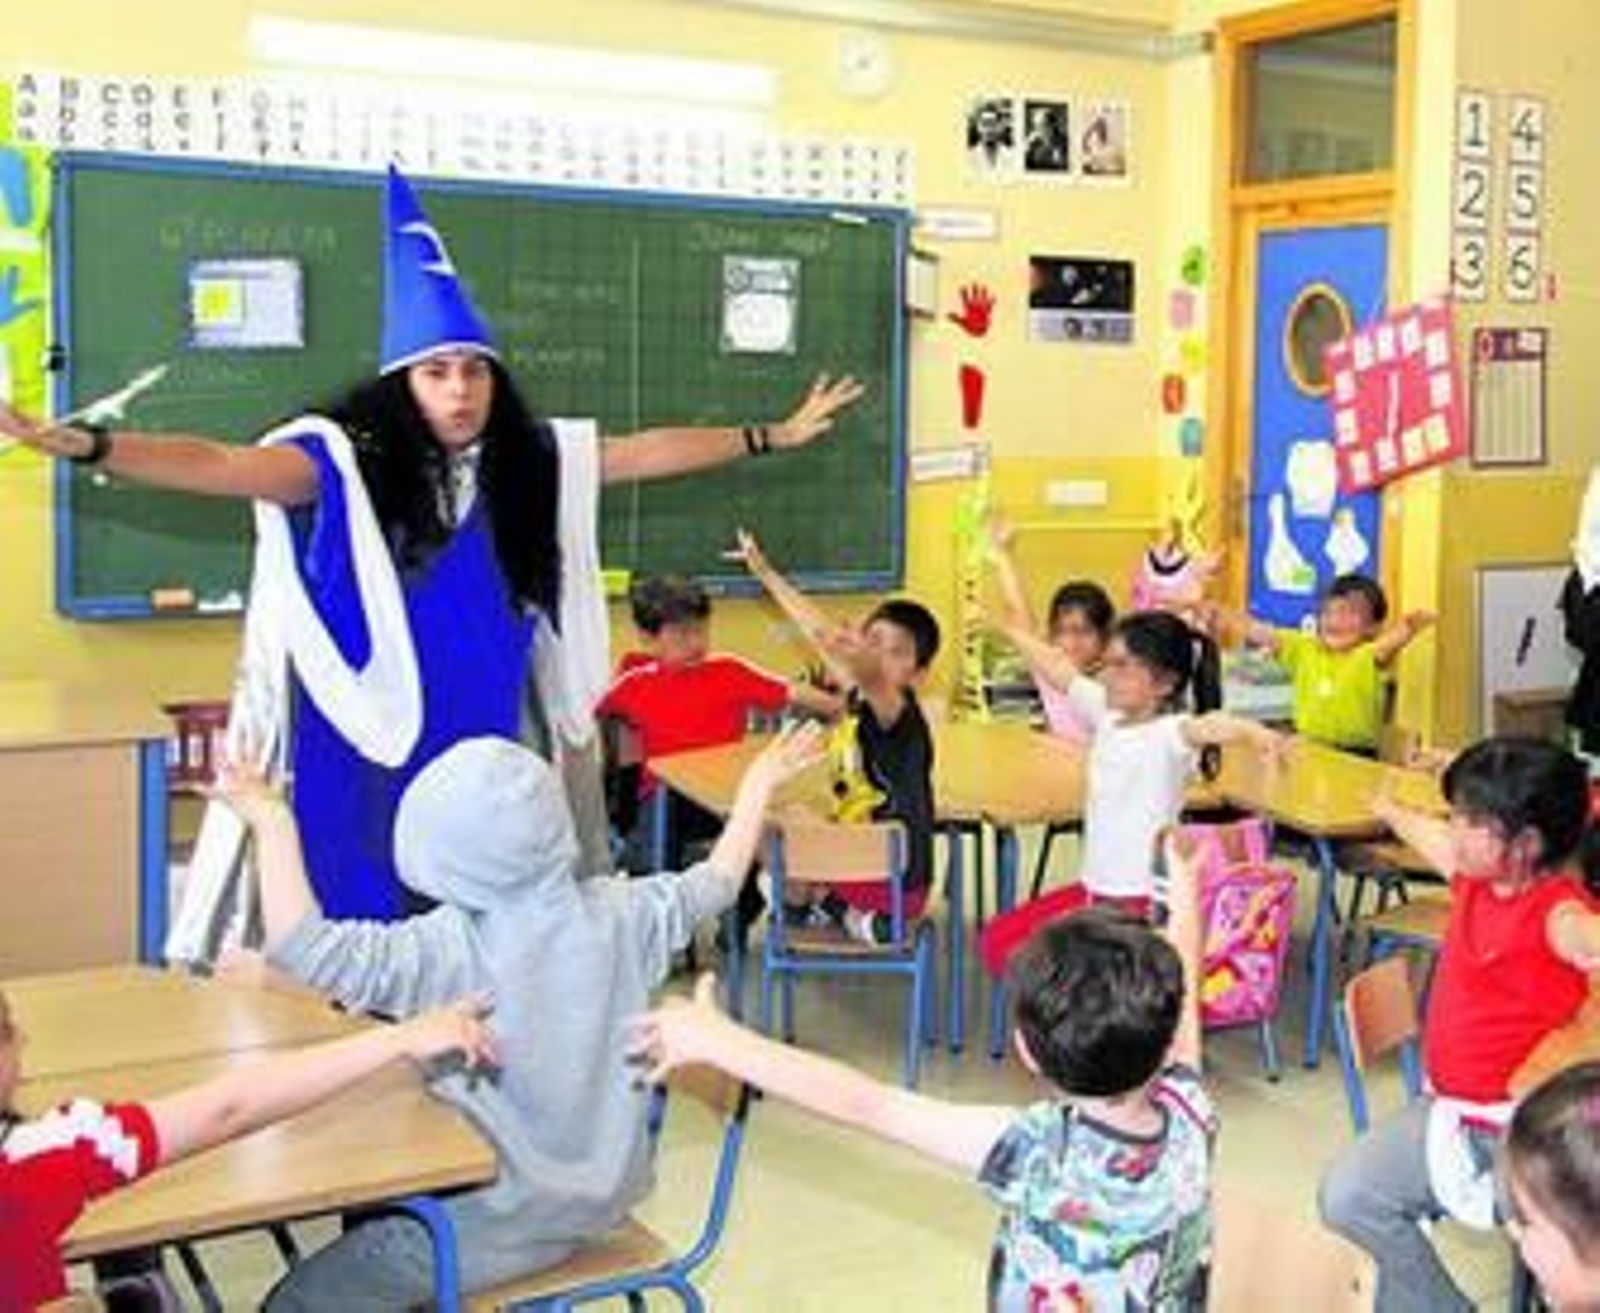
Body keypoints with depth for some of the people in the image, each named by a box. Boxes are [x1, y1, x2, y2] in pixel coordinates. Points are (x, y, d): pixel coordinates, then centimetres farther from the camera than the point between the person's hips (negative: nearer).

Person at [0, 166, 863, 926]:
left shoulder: (532, 459, 4)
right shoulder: (346, 460, -11)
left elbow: (644, 454, 11)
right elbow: (222, 467, -22)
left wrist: (772, 436, 14)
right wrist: (80, 446, -35)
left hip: (485, 747, 4)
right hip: (372, 747, -4)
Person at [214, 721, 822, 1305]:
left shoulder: (446, 947, -25)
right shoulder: (618, 915, -9)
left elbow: (304, 950, -29)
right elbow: (714, 884, 7)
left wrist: (273, 823, -19)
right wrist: (760, 782, 20)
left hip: (498, 1225, -7)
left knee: (295, 1301, 6)